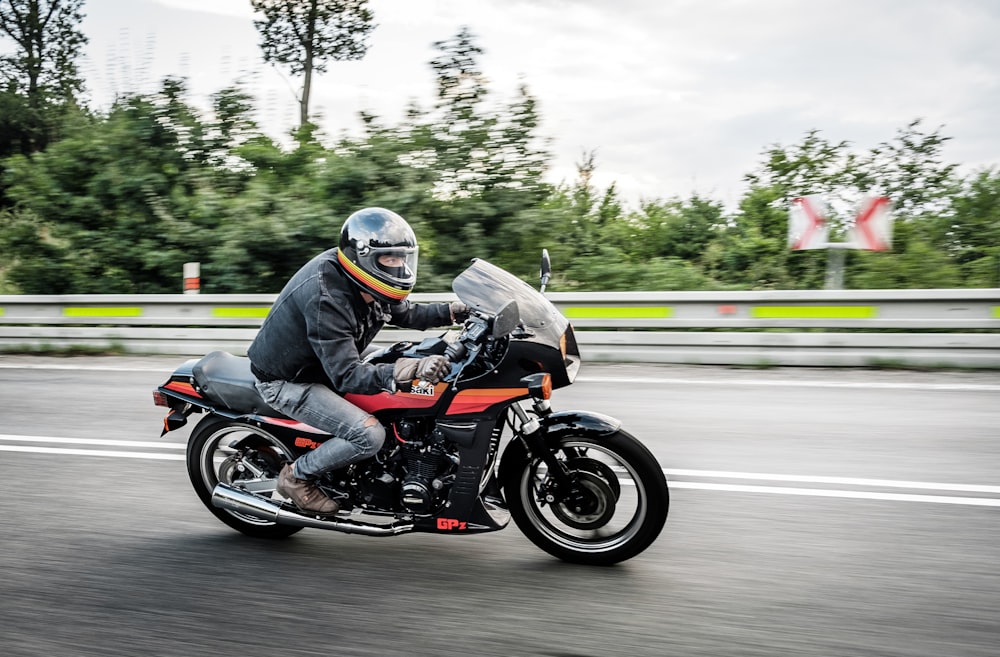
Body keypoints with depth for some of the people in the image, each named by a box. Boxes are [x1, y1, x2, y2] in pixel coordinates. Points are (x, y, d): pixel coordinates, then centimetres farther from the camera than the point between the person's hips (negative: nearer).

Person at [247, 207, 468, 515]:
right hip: (286, 382, -9)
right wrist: (404, 370, -49)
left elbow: (404, 313, 11)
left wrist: (454, 311, -6)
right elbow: (346, 376, -35)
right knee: (369, 435, -25)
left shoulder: (364, 283, -6)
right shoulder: (326, 297, -33)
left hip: (322, 366, 10)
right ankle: (296, 476, -3)